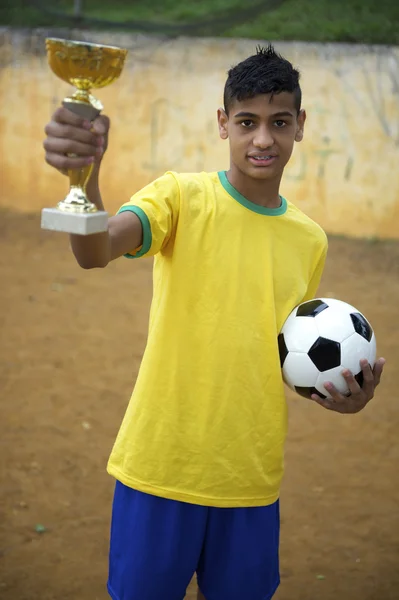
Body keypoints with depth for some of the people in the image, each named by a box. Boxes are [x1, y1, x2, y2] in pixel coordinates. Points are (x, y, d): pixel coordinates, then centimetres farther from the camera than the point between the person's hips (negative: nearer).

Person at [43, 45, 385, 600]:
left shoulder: (310, 240, 6)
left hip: (252, 481, 4)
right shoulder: (184, 197, -8)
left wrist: (339, 389, -4)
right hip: (160, 468, -3)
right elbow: (96, 252, -27)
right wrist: (84, 175, -48)